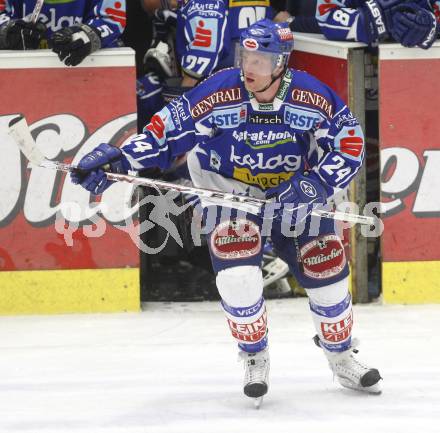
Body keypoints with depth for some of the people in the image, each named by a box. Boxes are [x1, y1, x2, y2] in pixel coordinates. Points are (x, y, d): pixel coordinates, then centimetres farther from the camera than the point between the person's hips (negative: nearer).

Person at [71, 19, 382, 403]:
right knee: (237, 270, -21)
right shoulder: (218, 94, -24)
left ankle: (342, 358, 21)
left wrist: (318, 183, -27)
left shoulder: (312, 97, -21)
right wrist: (119, 159, -27)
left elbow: (350, 141, -13)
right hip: (229, 187, -1)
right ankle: (255, 358, 0)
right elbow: (167, 129, -18)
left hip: (294, 189, 1)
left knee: (325, 267, -1)